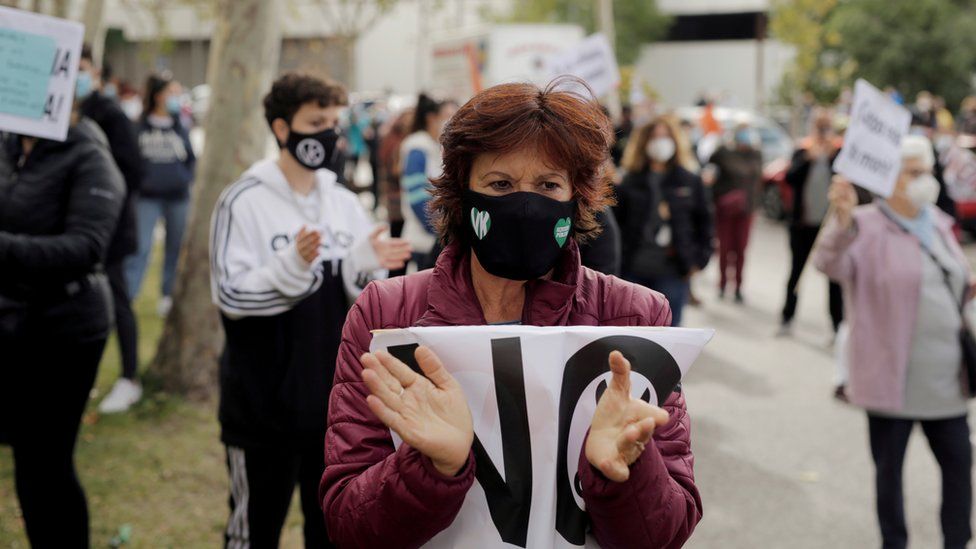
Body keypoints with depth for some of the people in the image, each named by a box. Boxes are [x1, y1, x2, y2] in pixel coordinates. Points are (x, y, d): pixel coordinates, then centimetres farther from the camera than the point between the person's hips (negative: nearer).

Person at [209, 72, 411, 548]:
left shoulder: (344, 203, 8)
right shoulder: (245, 202, -9)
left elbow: (358, 300, 7)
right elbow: (230, 295, -16)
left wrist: (368, 265, -13)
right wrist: (292, 265, -30)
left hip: (335, 400, 5)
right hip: (264, 402, -5)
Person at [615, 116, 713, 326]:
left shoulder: (690, 182, 5)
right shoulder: (630, 182, 3)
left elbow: (703, 222, 10)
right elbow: (616, 220, 4)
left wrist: (699, 259, 3)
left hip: (673, 272, 0)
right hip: (634, 271, 0)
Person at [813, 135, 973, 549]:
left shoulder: (938, 223, 11)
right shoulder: (867, 226, -12)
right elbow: (830, 263, -32)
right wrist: (842, 220, -50)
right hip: (892, 376, -6)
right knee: (890, 465, 9)